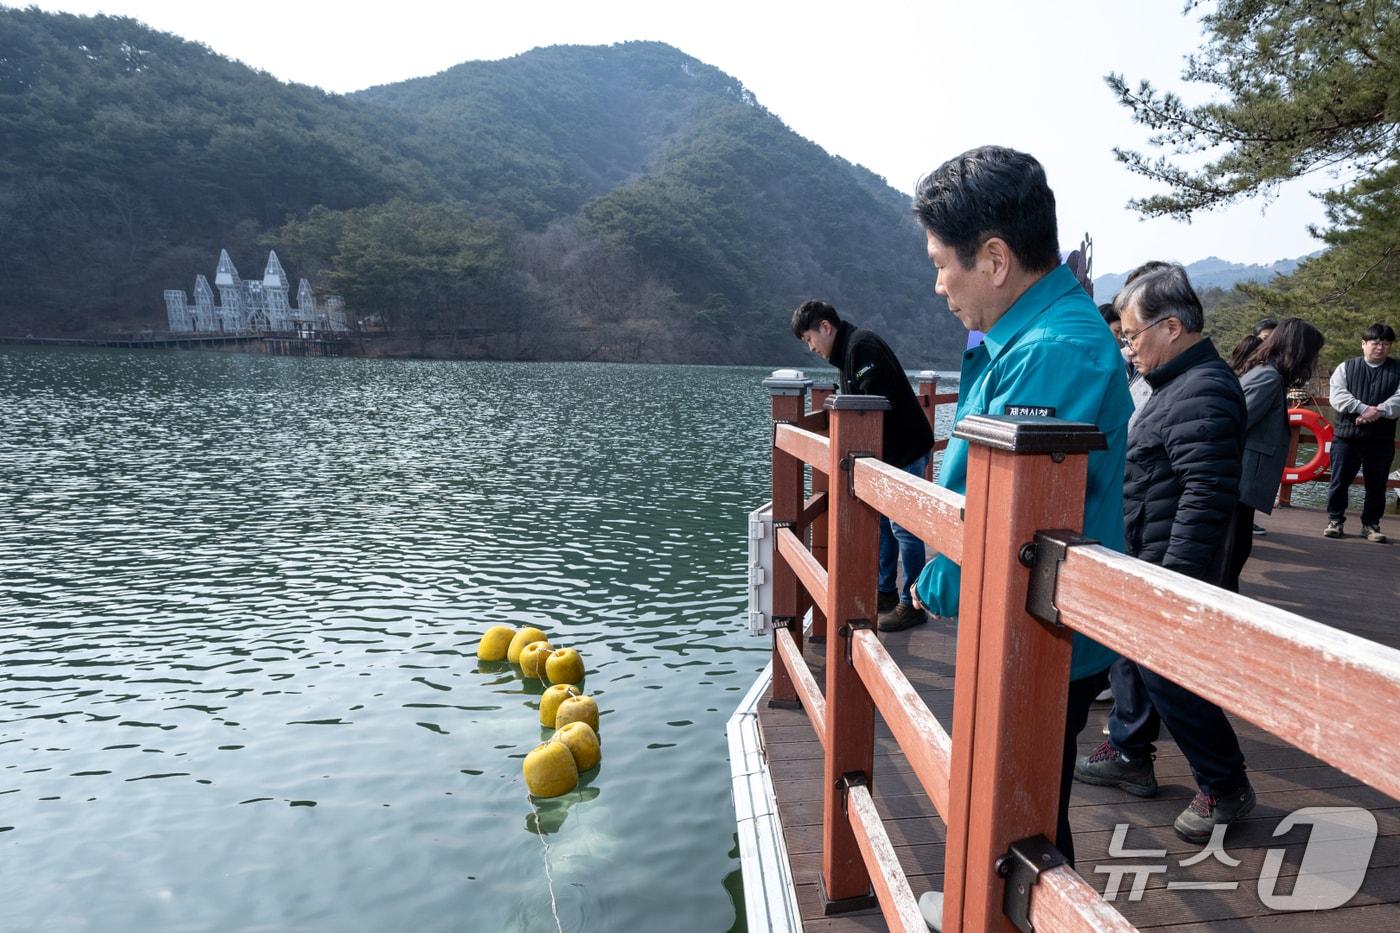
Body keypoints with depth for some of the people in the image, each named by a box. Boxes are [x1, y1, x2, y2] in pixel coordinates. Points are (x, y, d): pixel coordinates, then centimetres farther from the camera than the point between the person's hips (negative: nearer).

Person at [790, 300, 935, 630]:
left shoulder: (861, 345, -16)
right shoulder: (846, 351, 16)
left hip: (906, 450, -10)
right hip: (886, 451, 10)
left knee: (903, 526, -5)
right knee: (880, 521, 15)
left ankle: (913, 604, 5)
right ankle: (886, 592, 26)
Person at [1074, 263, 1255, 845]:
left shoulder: (1203, 393, -22)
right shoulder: (1180, 385, 12)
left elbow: (1207, 496, -28)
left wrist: (1173, 580, -27)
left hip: (1171, 570, -10)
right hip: (1149, 564, 10)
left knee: (1167, 675, 1)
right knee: (1131, 656, 19)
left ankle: (1226, 788, 20)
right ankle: (1128, 755, 36)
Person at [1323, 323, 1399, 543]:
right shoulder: (1346, 367, 5)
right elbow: (1337, 395, -8)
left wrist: (1378, 411, -22)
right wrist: (1364, 409, -20)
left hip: (1381, 440, 1)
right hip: (1346, 436, -1)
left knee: (1377, 485, 7)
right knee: (1339, 481, 3)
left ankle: (1371, 524, 20)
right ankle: (1335, 520, 15)